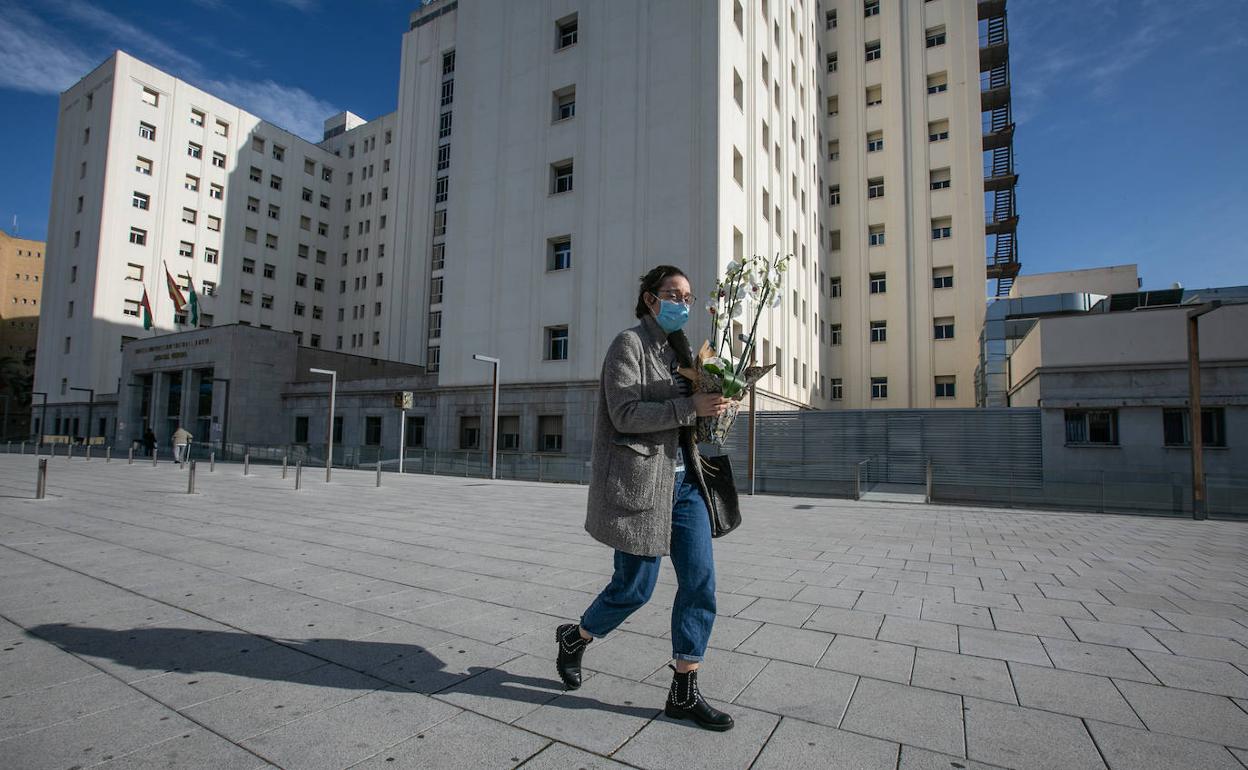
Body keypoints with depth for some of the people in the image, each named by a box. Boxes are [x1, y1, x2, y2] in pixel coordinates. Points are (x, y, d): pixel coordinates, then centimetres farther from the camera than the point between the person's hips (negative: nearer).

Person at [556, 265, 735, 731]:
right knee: (635, 588, 2)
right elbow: (626, 414, -18)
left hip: (683, 481, 8)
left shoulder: (680, 350, 16)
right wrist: (690, 408, -22)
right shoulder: (629, 344, -7)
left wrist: (713, 403, 1)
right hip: (639, 479, -7)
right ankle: (575, 638, 32)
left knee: (700, 583, 3)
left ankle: (684, 693, 18)